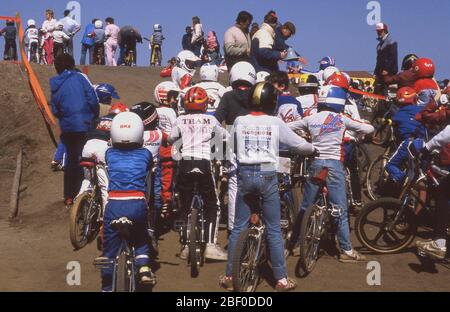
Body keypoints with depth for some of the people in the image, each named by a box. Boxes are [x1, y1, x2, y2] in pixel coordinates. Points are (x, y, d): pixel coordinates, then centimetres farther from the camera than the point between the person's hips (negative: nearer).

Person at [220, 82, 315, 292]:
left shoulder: (239, 121, 1)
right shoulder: (276, 123, -3)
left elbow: (231, 144, 15)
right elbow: (298, 144, 4)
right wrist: (313, 150, 24)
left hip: (244, 174, 2)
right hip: (267, 176, -2)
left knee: (238, 227, 11)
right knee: (274, 230, 5)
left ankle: (229, 276, 16)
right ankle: (282, 279, 10)